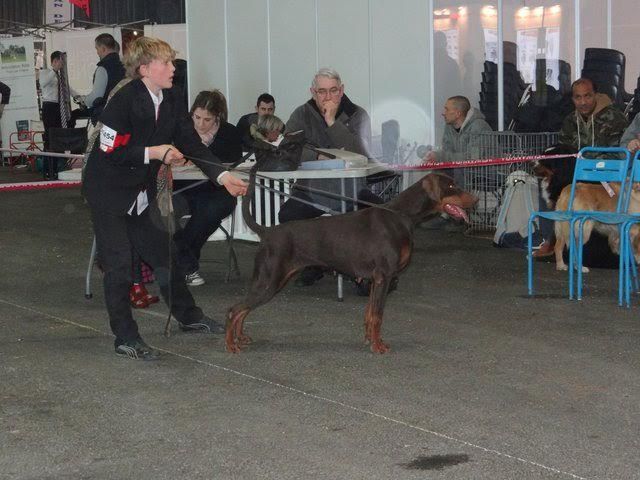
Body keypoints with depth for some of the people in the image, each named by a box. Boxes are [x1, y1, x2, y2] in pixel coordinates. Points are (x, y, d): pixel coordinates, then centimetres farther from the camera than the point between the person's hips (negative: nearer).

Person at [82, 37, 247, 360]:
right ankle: (125, 339, 2)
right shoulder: (123, 102, -23)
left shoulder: (171, 101, -2)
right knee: (119, 265, -5)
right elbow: (109, 152, -24)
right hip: (109, 192, -7)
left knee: (164, 253, 16)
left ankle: (188, 318, 31)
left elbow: (192, 145, -3)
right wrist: (153, 153, -28)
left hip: (142, 192, 7)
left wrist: (223, 177, -14)